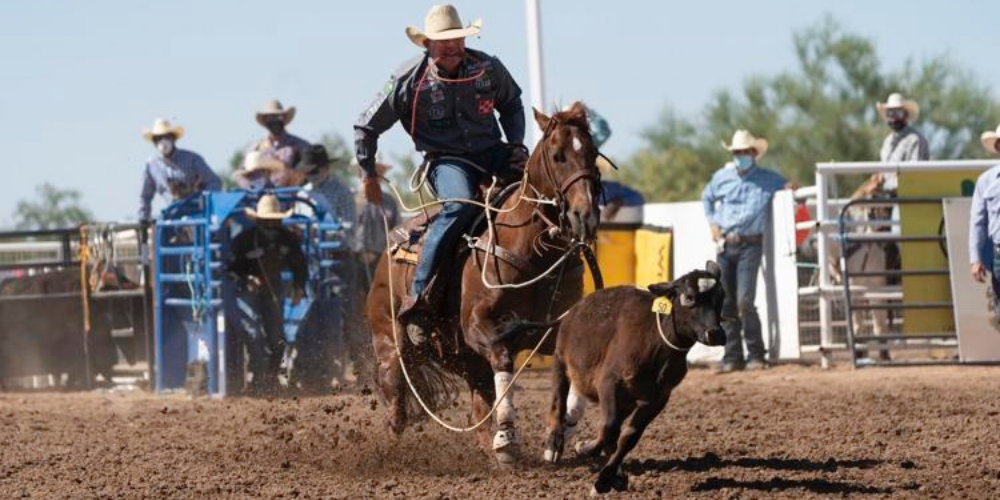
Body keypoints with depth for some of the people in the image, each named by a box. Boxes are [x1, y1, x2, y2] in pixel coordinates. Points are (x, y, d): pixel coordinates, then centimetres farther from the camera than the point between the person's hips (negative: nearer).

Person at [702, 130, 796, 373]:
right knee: (727, 305, 5)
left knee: (744, 302, -15)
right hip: (725, 245, 4)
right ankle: (732, 356, 12)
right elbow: (707, 197, 29)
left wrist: (790, 189, -9)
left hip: (749, 245, -4)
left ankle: (756, 354, -7)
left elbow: (791, 187, 15)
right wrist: (712, 223, 15)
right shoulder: (722, 177, 12)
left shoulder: (768, 179, 3)